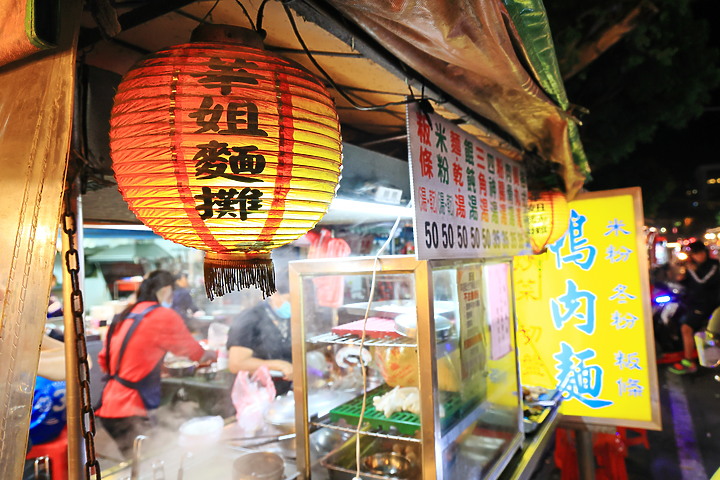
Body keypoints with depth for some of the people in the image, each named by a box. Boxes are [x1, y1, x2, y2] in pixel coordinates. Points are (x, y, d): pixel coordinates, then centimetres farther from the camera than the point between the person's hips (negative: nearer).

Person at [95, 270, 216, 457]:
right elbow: (196, 353, 4)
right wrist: (211, 355, 25)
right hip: (130, 413, -8)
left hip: (109, 406, 8)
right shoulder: (164, 316, -10)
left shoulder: (124, 315, 10)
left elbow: (104, 361, 17)